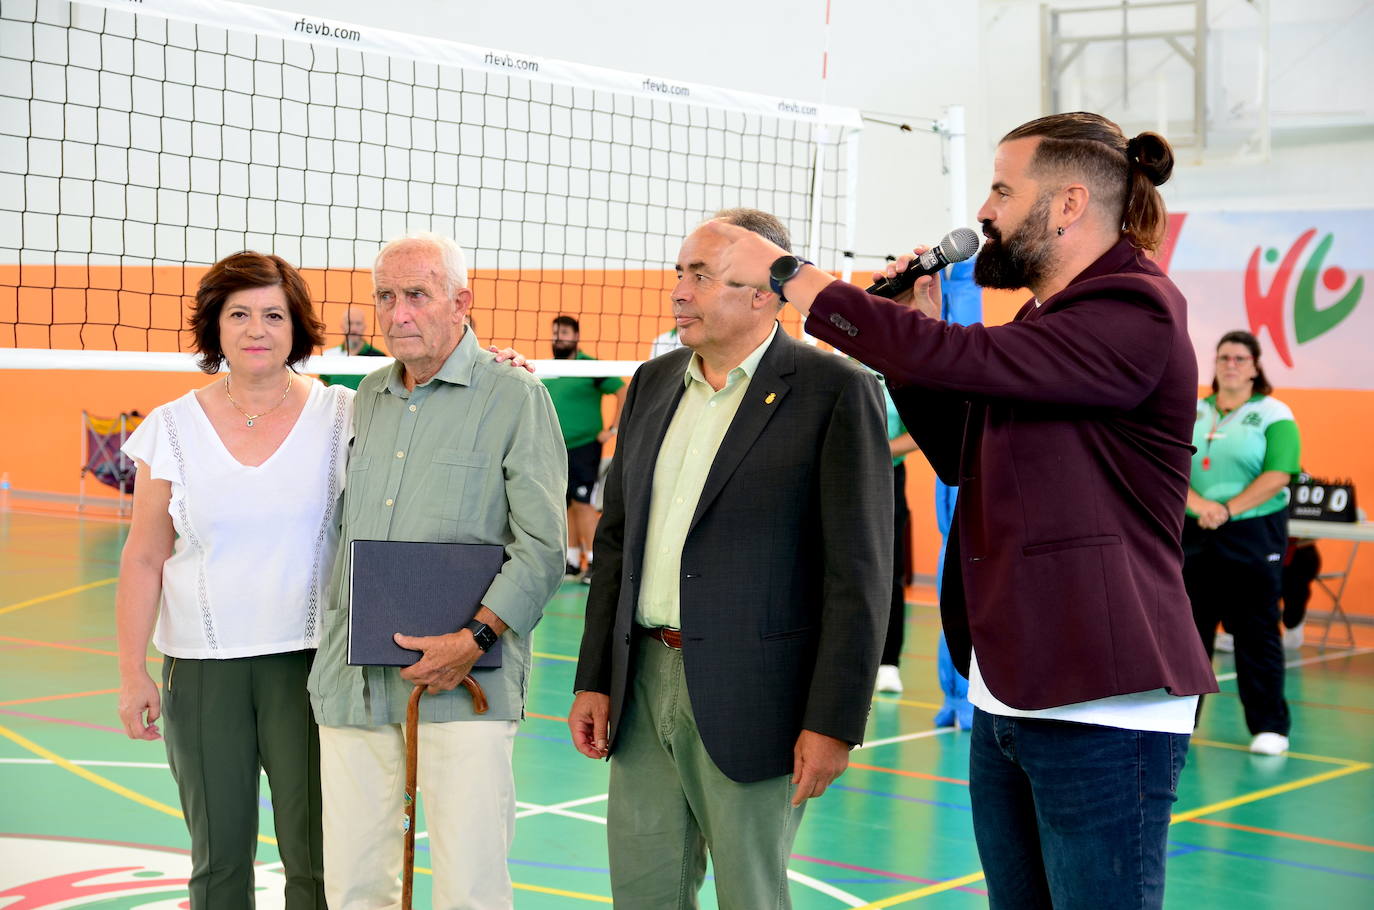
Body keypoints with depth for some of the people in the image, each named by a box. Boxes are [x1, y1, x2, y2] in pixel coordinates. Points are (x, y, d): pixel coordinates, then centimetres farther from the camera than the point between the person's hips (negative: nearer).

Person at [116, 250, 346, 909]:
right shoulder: (173, 428, 3)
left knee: (315, 856, -2)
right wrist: (132, 672, 1)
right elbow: (144, 560, 5)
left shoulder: (341, 417, 1)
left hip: (308, 660, -1)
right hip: (202, 667, 1)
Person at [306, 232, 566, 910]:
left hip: (463, 682, -5)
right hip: (352, 677, 6)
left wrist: (475, 637, -17)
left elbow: (542, 545, -7)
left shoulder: (516, 399, -2)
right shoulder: (367, 400, 17)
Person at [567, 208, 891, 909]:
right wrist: (593, 681, 10)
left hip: (751, 697, -6)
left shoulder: (836, 391, -9)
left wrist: (833, 723, -15)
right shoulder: (653, 384, 11)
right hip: (645, 683, 6)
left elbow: (859, 573, -12)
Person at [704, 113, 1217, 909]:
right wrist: (906, 337, 7)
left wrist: (786, 273, -17)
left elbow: (960, 357, -25)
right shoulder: (1050, 319, 15)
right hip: (1007, 696, 9)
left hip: (1102, 711, -9)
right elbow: (965, 458, 21)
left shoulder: (1136, 316, -15)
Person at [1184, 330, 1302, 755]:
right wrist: (1198, 504, -18)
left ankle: (1269, 726, 6)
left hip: (1253, 534, -3)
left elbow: (1278, 474, -12)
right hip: (1193, 536, 4)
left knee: (1256, 632, -1)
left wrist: (1228, 509, -19)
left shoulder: (1273, 415, -1)